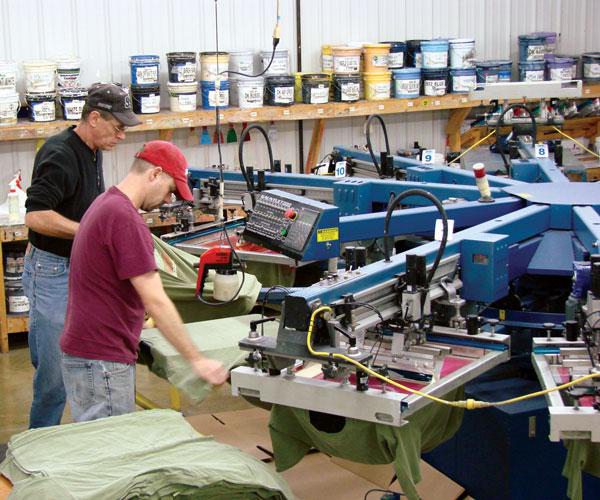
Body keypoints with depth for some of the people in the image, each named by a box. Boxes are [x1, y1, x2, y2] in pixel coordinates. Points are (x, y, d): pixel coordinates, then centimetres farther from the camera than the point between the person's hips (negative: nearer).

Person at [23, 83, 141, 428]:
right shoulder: (60, 155, -20)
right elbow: (35, 216, -28)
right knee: (56, 370, -3)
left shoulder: (92, 152, 9)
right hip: (52, 270, -9)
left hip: (80, 268, 9)